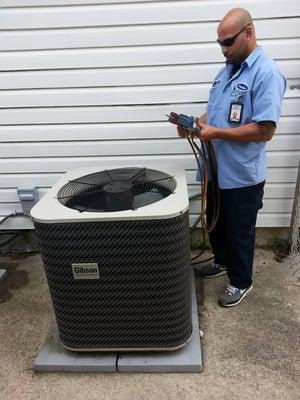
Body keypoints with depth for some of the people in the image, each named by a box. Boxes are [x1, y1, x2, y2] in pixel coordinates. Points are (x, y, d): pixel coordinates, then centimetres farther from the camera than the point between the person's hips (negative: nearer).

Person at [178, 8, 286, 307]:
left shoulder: (266, 73, -17)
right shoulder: (227, 70, 10)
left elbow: (265, 130, -24)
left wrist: (216, 133, -23)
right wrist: (196, 123, -2)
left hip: (242, 175, -8)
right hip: (217, 169, 8)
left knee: (239, 231, 9)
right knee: (215, 223, 22)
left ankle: (241, 282, 31)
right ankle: (222, 261, 47)